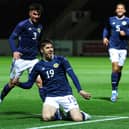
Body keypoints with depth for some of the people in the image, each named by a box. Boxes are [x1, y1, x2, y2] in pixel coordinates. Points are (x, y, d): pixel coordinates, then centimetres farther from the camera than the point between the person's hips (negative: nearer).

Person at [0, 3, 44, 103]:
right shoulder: (22, 25, -10)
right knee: (13, 82, 7)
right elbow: (12, 38, -11)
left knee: (39, 81, -11)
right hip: (21, 58, -4)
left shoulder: (40, 27, 8)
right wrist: (15, 51, -26)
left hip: (33, 60, 4)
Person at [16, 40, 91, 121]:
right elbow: (28, 85, 11)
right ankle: (56, 113, 8)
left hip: (66, 95, -1)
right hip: (50, 97, 1)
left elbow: (72, 75, -3)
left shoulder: (61, 60, 3)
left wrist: (80, 90, -15)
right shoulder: (38, 66, 7)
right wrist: (18, 83, -9)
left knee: (78, 118, -20)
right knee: (46, 117, -28)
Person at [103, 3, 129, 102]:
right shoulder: (111, 20, 7)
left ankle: (116, 87, 28)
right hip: (113, 47, -1)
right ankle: (114, 91, -16)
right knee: (115, 67, -16)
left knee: (119, 69, 7)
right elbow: (106, 29, 20)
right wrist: (105, 37, 4)